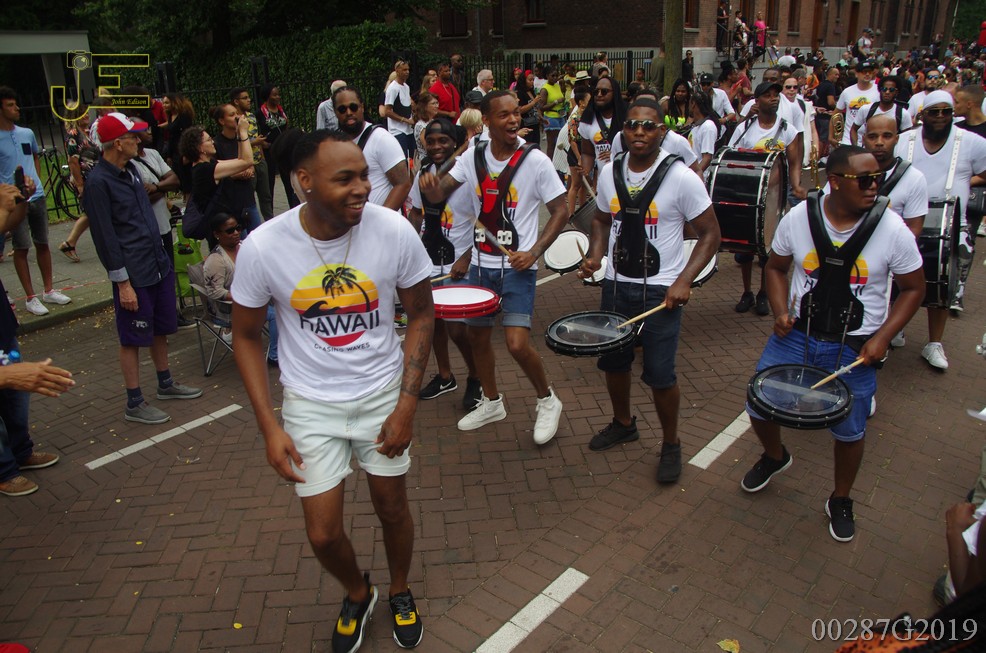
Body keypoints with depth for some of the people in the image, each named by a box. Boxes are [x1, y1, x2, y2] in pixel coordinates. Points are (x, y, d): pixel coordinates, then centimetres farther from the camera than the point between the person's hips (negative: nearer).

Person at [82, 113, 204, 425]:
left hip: (158, 263, 8)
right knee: (133, 338, 3)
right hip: (133, 273, -8)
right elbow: (105, 237, -17)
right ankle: (134, 404, 15)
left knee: (161, 328, 19)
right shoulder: (98, 182, -16)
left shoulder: (131, 169, 10)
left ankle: (165, 384, 36)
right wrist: (123, 283, -17)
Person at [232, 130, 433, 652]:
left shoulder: (394, 231, -19)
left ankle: (400, 592, 48)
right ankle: (357, 593, 41)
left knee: (392, 507, 15)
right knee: (323, 535, 5)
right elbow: (246, 336, -4)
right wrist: (270, 427, -8)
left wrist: (407, 405, -9)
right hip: (310, 404, 0)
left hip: (383, 392, 1)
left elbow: (421, 314, -4)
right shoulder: (262, 247, -19)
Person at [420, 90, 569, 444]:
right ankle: (491, 402, 38)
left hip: (518, 266, -5)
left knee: (517, 344, -15)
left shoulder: (535, 160, -10)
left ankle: (548, 401, 13)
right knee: (477, 335, 15)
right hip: (480, 263, 5)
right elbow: (440, 194, 2)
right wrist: (430, 186, -22)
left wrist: (534, 251, -17)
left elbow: (560, 211, -6)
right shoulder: (473, 157, 2)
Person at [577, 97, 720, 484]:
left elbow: (710, 233, -8)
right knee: (612, 361, 16)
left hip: (661, 291, -5)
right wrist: (595, 255, -2)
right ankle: (623, 424, 42)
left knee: (659, 374, -2)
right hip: (616, 286, 5)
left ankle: (671, 444, 22)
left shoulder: (680, 177, -13)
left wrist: (684, 281, -19)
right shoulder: (610, 172, 2)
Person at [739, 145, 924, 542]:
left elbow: (913, 288, -1)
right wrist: (781, 312, -9)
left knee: (849, 431, 11)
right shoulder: (798, 218, -9)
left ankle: (841, 501, 39)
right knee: (758, 405, 5)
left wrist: (882, 338, -12)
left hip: (854, 348, -1)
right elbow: (776, 267, 7)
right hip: (796, 335, 2)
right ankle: (775, 457, 40)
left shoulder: (892, 229, -13)